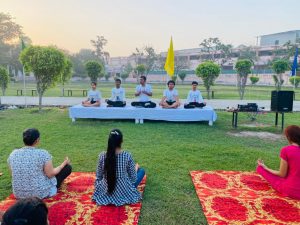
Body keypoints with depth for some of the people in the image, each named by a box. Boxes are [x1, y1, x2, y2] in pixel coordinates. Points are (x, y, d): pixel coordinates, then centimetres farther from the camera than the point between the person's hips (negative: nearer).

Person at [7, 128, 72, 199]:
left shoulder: (13, 154, -5)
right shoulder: (43, 153, -20)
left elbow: (15, 174, 7)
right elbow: (50, 174, -15)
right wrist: (64, 163, 1)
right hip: (41, 193, -7)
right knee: (67, 167, 9)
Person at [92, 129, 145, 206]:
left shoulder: (102, 155, -14)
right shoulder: (127, 155, -20)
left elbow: (98, 177, -2)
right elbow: (133, 179, -9)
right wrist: (136, 167, 13)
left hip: (105, 194, 4)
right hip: (124, 193, -3)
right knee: (141, 170, 20)